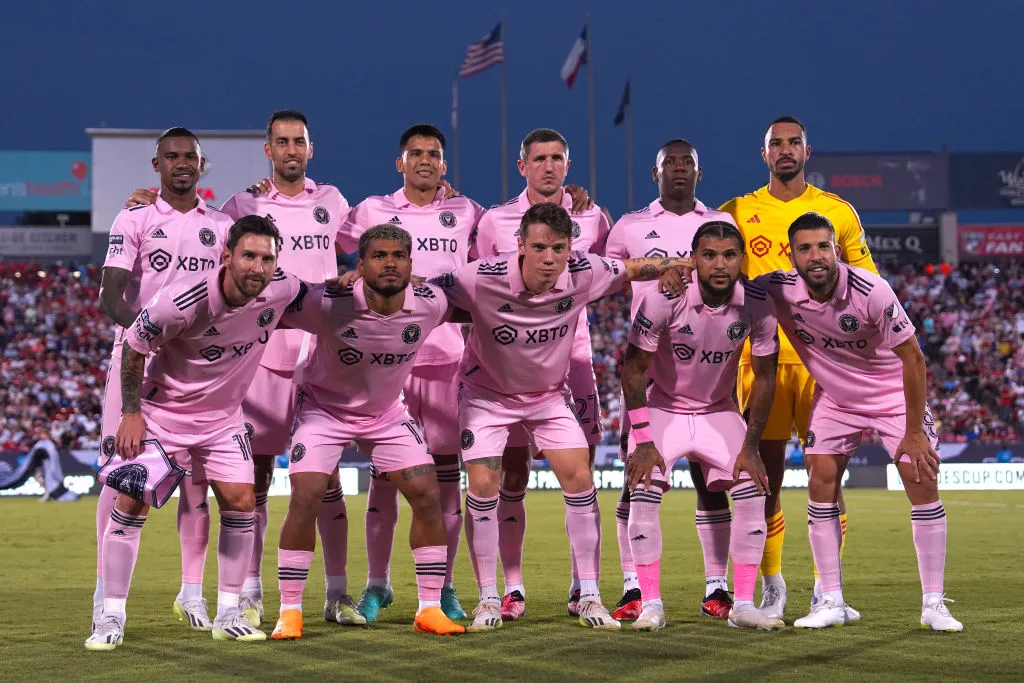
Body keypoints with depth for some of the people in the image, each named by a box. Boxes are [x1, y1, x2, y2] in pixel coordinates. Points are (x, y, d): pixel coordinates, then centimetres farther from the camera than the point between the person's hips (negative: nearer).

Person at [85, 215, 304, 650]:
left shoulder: (281, 290, -17)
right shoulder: (182, 302, -30)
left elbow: (311, 298, 11)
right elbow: (133, 348, -13)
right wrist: (131, 413, -12)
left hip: (223, 415, 4)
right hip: (163, 410, -4)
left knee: (240, 501, -6)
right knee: (132, 502, -10)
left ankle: (228, 615, 7)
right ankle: (111, 618, 0)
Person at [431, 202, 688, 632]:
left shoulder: (582, 273, -22)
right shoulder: (482, 279, -31)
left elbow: (631, 269, -2)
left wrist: (675, 263, -13)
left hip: (549, 393, 2)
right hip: (487, 391, -2)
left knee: (579, 479, -8)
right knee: (482, 487, -11)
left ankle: (589, 597, 1)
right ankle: (488, 599, 4)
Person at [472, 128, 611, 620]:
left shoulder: (592, 218, 5)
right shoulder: (495, 222, 2)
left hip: (572, 356, 1)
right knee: (512, 477, 1)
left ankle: (582, 587, 7)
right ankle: (512, 588, 7)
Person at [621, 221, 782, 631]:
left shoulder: (757, 304, -19)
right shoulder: (665, 298, -27)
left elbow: (764, 377, -6)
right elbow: (633, 369, -17)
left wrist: (750, 447, -7)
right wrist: (643, 442, -18)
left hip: (719, 411, 2)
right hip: (663, 409, -2)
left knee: (753, 495, -11)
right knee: (644, 495, -19)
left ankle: (743, 605, -2)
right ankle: (651, 604, -8)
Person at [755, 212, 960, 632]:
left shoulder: (871, 291, -30)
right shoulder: (777, 291, -21)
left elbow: (912, 358, -22)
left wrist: (913, 432, -20)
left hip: (893, 392, -3)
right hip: (833, 397, 3)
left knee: (923, 483, -10)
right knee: (821, 484, -6)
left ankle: (934, 603, -2)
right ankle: (832, 602, 2)